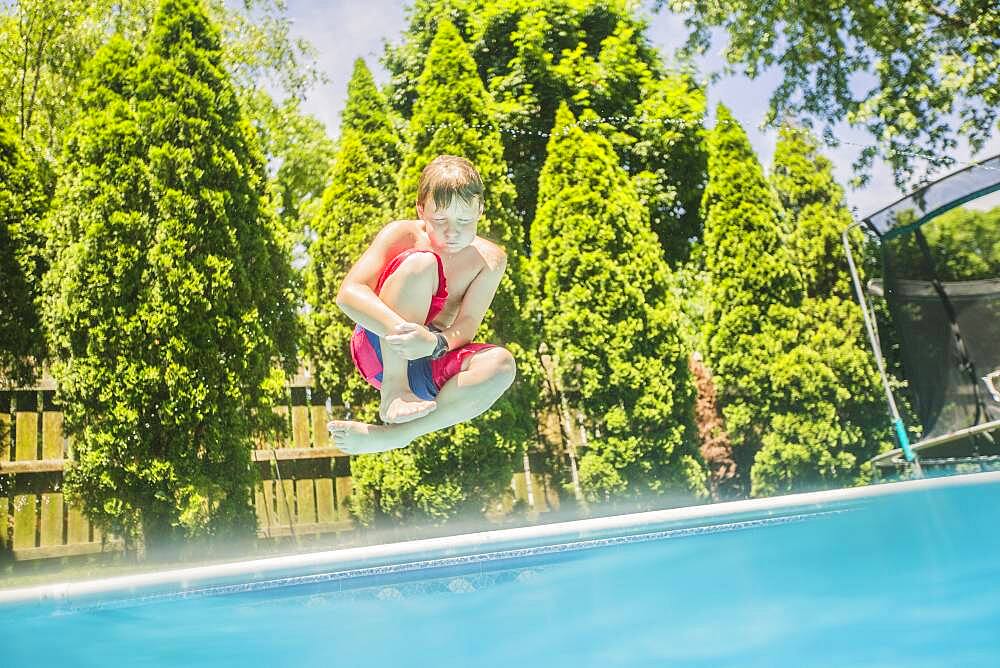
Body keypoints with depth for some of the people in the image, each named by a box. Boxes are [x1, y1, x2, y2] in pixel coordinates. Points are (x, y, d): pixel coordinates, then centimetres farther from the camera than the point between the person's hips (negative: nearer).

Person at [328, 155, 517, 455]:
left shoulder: (490, 259, -2)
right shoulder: (403, 234, -8)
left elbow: (467, 325, -11)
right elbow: (348, 293, -20)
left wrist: (434, 343, -36)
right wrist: (400, 329, -40)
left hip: (426, 364, 3)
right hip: (378, 349, -3)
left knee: (500, 364, -31)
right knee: (422, 263, -27)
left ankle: (391, 436, -29)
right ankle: (393, 389, -24)